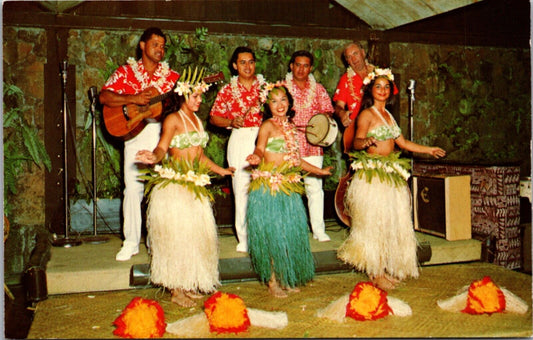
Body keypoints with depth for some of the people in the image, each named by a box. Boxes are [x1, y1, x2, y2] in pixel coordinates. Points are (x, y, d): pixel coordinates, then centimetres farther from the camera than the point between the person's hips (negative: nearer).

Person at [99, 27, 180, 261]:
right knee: (133, 188, -3)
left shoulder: (171, 76, 12)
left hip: (163, 135, 1)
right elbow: (104, 97, -3)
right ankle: (131, 243, 7)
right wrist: (133, 99, -16)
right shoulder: (126, 72, 8)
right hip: (135, 134, -1)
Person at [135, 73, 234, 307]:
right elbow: (162, 147, -20)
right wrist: (154, 158, -42)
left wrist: (220, 170, 32)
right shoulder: (173, 119, -6)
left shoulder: (196, 119, 17)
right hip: (174, 185, -8)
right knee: (176, 234, -5)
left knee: (196, 233, 9)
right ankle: (176, 290, 4)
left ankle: (188, 285, 21)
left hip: (194, 186, 8)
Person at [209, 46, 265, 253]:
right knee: (241, 188, -2)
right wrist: (231, 122, -7)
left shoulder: (265, 86, 11)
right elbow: (214, 118, 9)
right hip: (240, 140, 0)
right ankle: (244, 237, 7)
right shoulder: (227, 90, 9)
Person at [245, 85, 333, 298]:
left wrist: (319, 171, 27)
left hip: (288, 188, 7)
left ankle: (287, 279, 22)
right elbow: (260, 149, -21)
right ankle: (273, 282, 10)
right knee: (272, 234, -2)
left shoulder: (289, 127, 15)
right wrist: (256, 158, -43)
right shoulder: (268, 125, -6)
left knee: (290, 232, 10)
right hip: (268, 186, -7)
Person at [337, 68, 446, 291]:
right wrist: (365, 142, -43)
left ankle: (385, 270, 19)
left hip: (391, 174, 8)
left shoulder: (388, 115, 16)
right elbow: (357, 141, -21)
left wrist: (429, 150, 25)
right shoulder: (366, 115, -7)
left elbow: (403, 143, 22)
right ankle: (375, 274, 4)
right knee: (373, 222, -4)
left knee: (392, 222, 8)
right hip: (372, 174, -8)